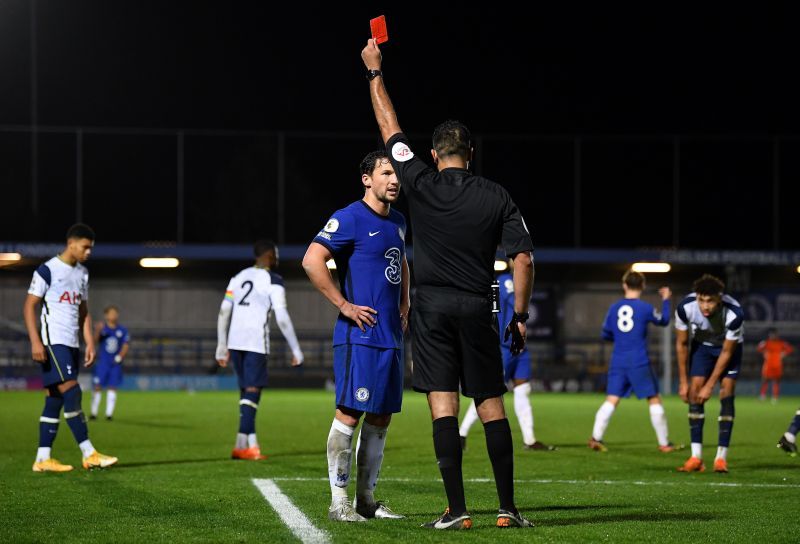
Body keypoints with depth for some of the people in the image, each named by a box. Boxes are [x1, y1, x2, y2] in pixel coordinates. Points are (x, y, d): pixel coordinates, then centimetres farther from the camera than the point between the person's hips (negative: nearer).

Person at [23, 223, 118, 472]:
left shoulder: (82, 273, 16)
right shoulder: (48, 270, -7)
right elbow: (29, 307, -8)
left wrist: (90, 343, 13)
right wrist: (35, 342, -17)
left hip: (72, 344, 8)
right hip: (53, 342, -8)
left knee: (55, 400, 6)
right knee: (72, 393, -15)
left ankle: (43, 459, 7)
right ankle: (89, 454, -16)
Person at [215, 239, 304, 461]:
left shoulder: (238, 277, 15)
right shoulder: (273, 281, -3)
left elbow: (224, 313, 13)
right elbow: (282, 319, -8)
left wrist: (222, 347, 18)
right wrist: (296, 350, -1)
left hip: (235, 342, 6)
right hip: (256, 343, -6)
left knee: (246, 391, 14)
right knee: (252, 391, -5)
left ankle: (250, 441, 12)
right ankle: (243, 444, -10)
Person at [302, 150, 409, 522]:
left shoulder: (398, 222, 17)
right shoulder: (350, 219, -10)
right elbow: (312, 261, -18)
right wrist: (344, 305, -16)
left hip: (390, 336, 9)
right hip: (359, 336, -9)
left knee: (380, 417, 10)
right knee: (349, 414, -9)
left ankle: (366, 499, 17)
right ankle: (339, 501, -6)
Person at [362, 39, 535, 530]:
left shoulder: (421, 184, -1)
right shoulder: (498, 198, 2)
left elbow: (390, 126, 10)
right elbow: (524, 258, -2)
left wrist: (375, 72, 21)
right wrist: (520, 315, 6)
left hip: (433, 306, -1)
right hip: (478, 307, 1)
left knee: (443, 405, -4)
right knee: (491, 406, 6)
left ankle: (457, 509, -10)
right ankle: (508, 508, 6)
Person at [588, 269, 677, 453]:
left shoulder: (614, 307, 5)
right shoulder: (645, 308, -6)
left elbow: (606, 334, 14)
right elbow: (663, 321, 13)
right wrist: (665, 300, 27)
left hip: (618, 362, 3)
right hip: (639, 362, -3)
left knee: (612, 400, 2)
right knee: (654, 400, 7)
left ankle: (596, 437, -10)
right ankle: (664, 443, 9)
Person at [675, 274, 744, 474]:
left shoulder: (734, 314, -37)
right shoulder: (685, 308, -31)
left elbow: (726, 352, -24)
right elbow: (681, 344, -14)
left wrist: (710, 386, -21)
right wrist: (683, 382, -10)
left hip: (730, 346, -2)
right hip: (702, 345, 2)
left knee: (727, 393, -15)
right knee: (694, 392, -11)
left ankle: (721, 458, -12)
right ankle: (696, 458, -10)